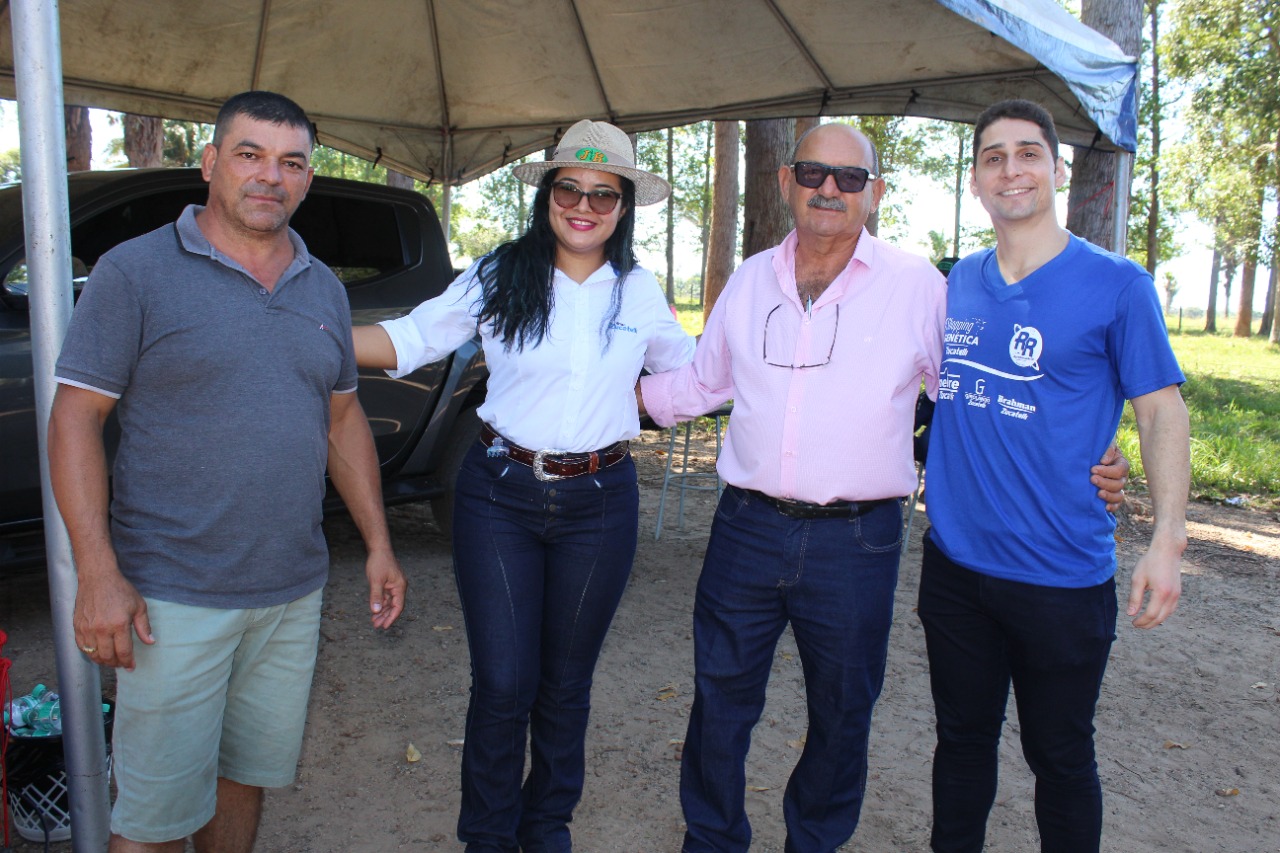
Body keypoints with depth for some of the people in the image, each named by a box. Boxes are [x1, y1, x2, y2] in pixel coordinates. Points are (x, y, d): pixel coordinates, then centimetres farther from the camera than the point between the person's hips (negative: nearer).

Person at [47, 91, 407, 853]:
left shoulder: (324, 289, 9)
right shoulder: (136, 270, -6)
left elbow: (345, 421, 14)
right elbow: (75, 420, -8)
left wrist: (379, 545, 11)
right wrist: (99, 575, -15)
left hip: (294, 592, 5)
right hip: (172, 597, -5)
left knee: (247, 774, 19)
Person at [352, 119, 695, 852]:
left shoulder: (639, 290, 5)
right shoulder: (499, 277, -1)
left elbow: (686, 367, 20)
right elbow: (408, 339, -2)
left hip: (600, 503, 2)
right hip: (500, 497, -1)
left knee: (566, 683, 13)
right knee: (502, 683, 1)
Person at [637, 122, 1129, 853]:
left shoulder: (917, 285, -3)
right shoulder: (751, 279, 8)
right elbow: (703, 382, 19)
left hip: (856, 544, -2)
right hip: (747, 527, 3)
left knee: (842, 716, 15)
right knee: (721, 702, 14)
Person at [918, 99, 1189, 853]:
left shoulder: (1116, 284, -8)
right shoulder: (960, 281, 6)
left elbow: (1162, 411, -7)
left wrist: (1168, 539, -16)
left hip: (1062, 572, -4)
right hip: (954, 561, 4)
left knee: (1060, 757, 12)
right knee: (963, 736, 19)